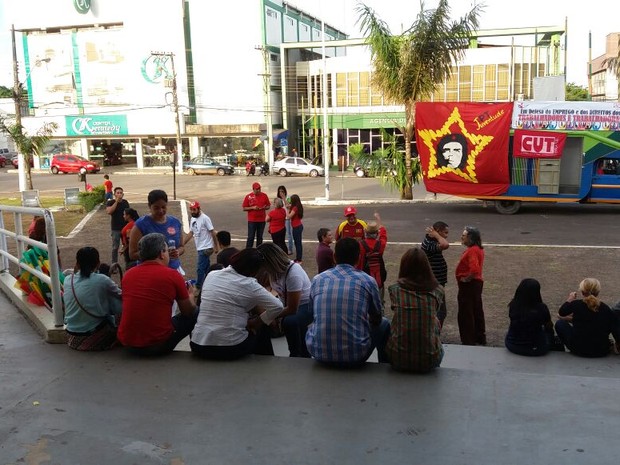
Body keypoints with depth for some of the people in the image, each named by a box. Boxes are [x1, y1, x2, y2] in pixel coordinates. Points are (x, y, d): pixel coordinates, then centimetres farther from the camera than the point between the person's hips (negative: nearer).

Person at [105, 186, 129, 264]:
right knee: (115, 247, 2)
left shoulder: (125, 202, 6)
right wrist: (116, 201, -23)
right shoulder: (110, 202, -6)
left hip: (126, 227, 3)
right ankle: (114, 263, 10)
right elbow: (109, 211, -24)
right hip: (115, 229, -3)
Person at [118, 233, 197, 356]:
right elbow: (188, 311, 5)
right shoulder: (173, 275, -8)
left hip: (127, 344, 5)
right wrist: (190, 294, 27)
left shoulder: (128, 274, 4)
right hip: (158, 346, -5)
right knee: (195, 315, 13)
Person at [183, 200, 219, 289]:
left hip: (206, 248, -8)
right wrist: (182, 244, 10)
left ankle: (198, 287, 1)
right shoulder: (192, 219, 9)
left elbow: (213, 232, -14)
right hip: (199, 248, 8)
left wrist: (216, 246, -14)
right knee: (207, 267, 17)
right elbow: (190, 233, 15)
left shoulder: (205, 218, -16)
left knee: (200, 268, -7)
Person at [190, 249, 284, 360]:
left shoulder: (211, 275, 3)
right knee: (262, 329, 24)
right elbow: (278, 307, -13)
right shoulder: (249, 284, -11)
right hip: (231, 349, -5)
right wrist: (256, 322, 3)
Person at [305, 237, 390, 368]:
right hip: (355, 355, -2)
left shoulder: (317, 279, 3)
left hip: (319, 353, 3)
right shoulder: (367, 281, -3)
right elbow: (377, 319, 11)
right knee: (384, 324, 26)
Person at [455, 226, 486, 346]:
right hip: (477, 283, 10)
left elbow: (474, 269, -35)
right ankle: (480, 338, 30)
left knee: (465, 315, -1)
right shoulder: (478, 248, 10)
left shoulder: (472, 251, -22)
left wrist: (467, 278, -21)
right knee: (477, 311, 19)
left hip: (468, 285, -10)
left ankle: (469, 342, 6)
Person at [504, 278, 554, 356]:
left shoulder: (513, 305, -12)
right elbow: (549, 326, -3)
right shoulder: (541, 308, -21)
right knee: (549, 331, 25)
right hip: (535, 349, -2)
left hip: (512, 346, 3)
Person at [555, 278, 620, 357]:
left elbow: (561, 313, 9)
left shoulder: (576, 304, -10)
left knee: (559, 323, 18)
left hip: (579, 350, -3)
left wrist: (570, 299, 25)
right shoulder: (606, 308, -4)